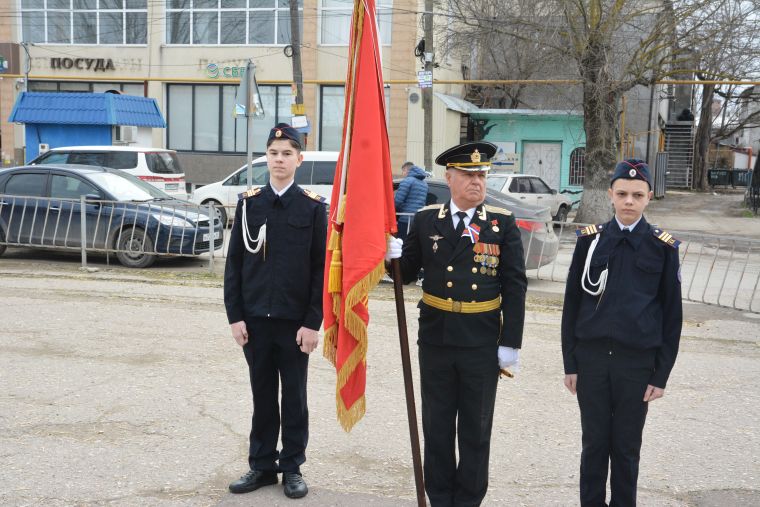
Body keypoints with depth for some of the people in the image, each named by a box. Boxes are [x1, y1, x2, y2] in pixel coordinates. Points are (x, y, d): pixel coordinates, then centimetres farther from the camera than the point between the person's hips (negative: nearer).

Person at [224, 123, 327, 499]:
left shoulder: (313, 207, -3)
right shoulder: (248, 203, 4)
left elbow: (322, 268, -4)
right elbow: (234, 263, 5)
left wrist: (312, 323, -9)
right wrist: (235, 316, -1)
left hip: (295, 321, -2)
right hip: (255, 319, 2)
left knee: (294, 396, 9)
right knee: (261, 394, 12)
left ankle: (292, 467, 22)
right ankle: (262, 465, 24)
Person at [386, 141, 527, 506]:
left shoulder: (503, 223, -2)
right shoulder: (425, 220, 2)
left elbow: (514, 286, -3)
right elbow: (407, 273, 6)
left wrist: (511, 342, -7)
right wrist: (394, 255, -17)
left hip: (482, 343, -1)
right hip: (435, 339, 2)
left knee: (476, 430, 11)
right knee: (437, 427, 12)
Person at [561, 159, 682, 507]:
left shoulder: (663, 247, -1)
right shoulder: (590, 240, 1)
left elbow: (672, 315, 2)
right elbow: (572, 304, 4)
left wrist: (661, 374, 0)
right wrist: (570, 362, 2)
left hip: (637, 361, 0)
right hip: (591, 357, 1)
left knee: (627, 448, 11)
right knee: (594, 443, 11)